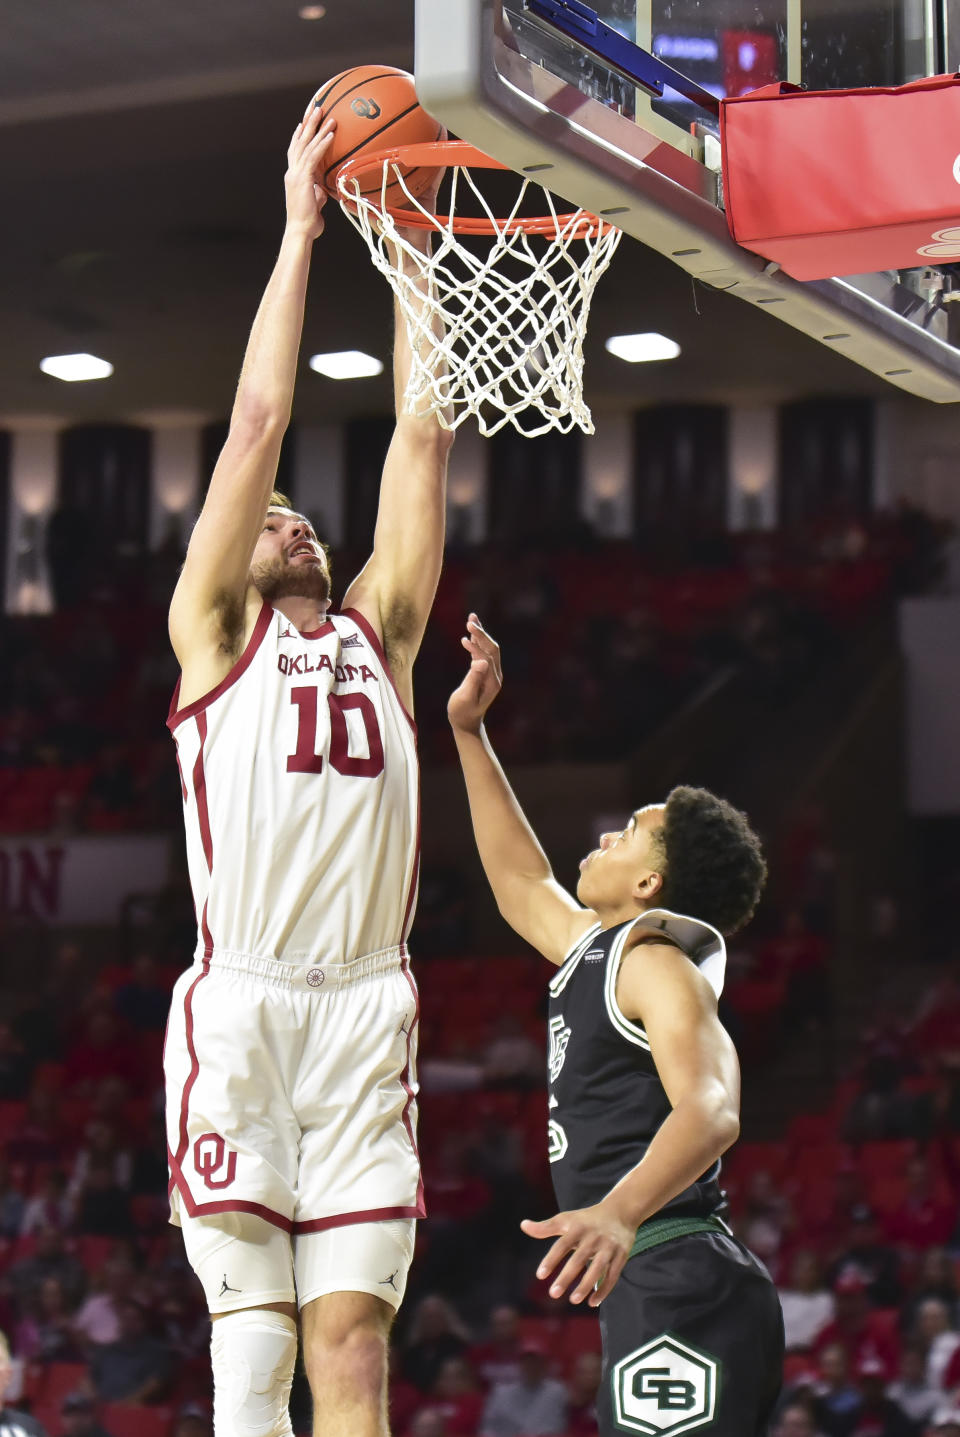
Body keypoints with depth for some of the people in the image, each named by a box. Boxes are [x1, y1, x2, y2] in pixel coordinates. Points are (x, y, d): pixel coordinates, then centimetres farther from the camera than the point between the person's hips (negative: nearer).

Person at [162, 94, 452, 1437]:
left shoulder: (377, 635, 22)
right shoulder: (214, 631, 13)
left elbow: (423, 437, 18)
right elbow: (258, 426, 7)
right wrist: (301, 227, 9)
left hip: (367, 1014, 3)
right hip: (240, 1008, -3)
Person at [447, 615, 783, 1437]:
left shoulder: (658, 964, -7)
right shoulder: (596, 953, 22)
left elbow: (710, 1109, -25)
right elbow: (521, 883, 40)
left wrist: (620, 1212, -43)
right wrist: (468, 732, 37)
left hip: (679, 1291, -10)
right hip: (646, 1289, 10)